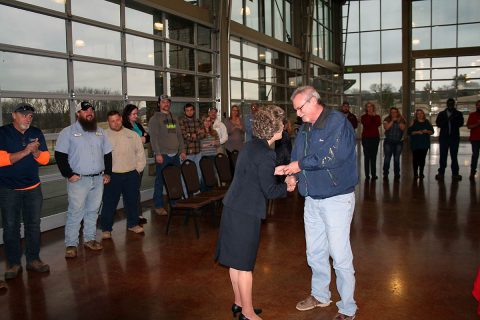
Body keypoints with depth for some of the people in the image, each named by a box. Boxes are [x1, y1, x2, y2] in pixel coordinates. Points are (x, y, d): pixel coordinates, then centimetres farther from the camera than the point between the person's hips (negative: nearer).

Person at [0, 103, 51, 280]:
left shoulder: (36, 133, 4)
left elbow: (45, 159, 0)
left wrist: (35, 151, -20)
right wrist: (25, 152, -23)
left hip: (33, 188, 3)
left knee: (34, 225, 8)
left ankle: (33, 259, 20)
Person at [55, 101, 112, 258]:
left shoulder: (100, 131, 13)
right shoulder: (68, 132, -2)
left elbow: (107, 154, 17)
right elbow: (60, 155, -7)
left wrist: (107, 173, 10)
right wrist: (69, 174, -12)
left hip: (98, 179, 5)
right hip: (78, 180, -5)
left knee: (93, 211, 12)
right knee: (75, 212, -4)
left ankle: (89, 239, 24)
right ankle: (71, 244, 5)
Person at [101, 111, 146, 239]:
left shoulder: (132, 135, 9)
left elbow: (140, 153, 12)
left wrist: (138, 169, 4)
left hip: (131, 174, 3)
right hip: (112, 176, -3)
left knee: (132, 201, 13)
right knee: (109, 203, 1)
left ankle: (133, 224, 29)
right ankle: (106, 229, 12)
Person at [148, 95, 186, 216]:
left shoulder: (174, 118, 17)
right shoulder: (155, 119, -3)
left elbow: (179, 135, 19)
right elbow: (153, 137, -11)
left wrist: (182, 150, 11)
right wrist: (158, 154, -17)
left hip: (175, 155, 6)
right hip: (162, 155, -6)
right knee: (160, 181, -1)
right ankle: (158, 206, 8)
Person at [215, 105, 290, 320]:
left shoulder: (251, 146, 9)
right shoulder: (265, 154, -18)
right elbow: (270, 191, -15)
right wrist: (287, 187, 2)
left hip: (233, 208, 9)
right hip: (246, 213, -9)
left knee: (236, 260, 18)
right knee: (244, 264, 3)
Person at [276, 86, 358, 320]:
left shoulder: (337, 121, -14)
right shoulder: (305, 129, 10)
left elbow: (334, 155, -27)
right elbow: (297, 157, 12)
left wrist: (301, 164, -19)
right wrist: (292, 174, -10)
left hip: (336, 199, -8)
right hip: (312, 199, 8)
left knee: (340, 257, -1)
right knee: (315, 253, 19)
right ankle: (320, 296, 38)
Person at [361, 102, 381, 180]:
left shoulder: (377, 116, 10)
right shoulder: (364, 117, 5)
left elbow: (379, 124, -9)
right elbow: (365, 124, -15)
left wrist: (374, 116, -12)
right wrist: (369, 115, -10)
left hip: (375, 138, 2)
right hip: (366, 138, -2)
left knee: (373, 157, 4)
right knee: (367, 157, -4)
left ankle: (373, 174, 8)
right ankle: (367, 175, -2)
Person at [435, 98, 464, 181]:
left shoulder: (458, 114, 9)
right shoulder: (441, 114, 10)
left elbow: (460, 123, -5)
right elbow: (438, 124, -3)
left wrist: (452, 120, -16)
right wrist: (447, 120, -16)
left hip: (454, 137, 0)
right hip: (444, 137, 0)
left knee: (454, 156, 1)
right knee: (443, 156, 0)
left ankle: (455, 173, 4)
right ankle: (441, 173, 4)